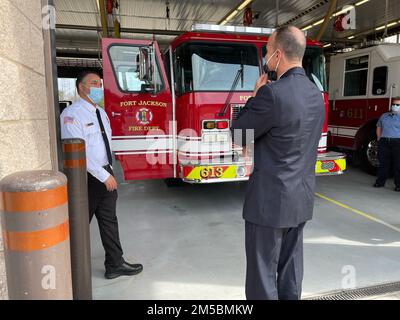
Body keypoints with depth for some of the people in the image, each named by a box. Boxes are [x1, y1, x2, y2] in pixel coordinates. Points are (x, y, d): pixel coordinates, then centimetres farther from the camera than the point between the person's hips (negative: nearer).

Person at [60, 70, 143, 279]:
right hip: (86, 177, -8)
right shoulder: (71, 115, -15)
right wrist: (104, 176, -21)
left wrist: (109, 172, 12)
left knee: (109, 220, 13)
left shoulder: (101, 113, 11)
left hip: (105, 174, 8)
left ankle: (115, 264, 25)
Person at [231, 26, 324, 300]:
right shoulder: (316, 94, 7)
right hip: (302, 197, 8)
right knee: (291, 269, 20)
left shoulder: (272, 93, -20)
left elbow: (238, 134, -9)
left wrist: (256, 95, 1)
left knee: (263, 275, 7)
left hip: (271, 199, -8)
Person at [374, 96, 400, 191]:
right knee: (383, 163, 8)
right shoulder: (384, 116, 16)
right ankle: (380, 181, 16)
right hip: (384, 142, 4)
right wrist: (380, 140, 11)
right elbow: (379, 128, 22)